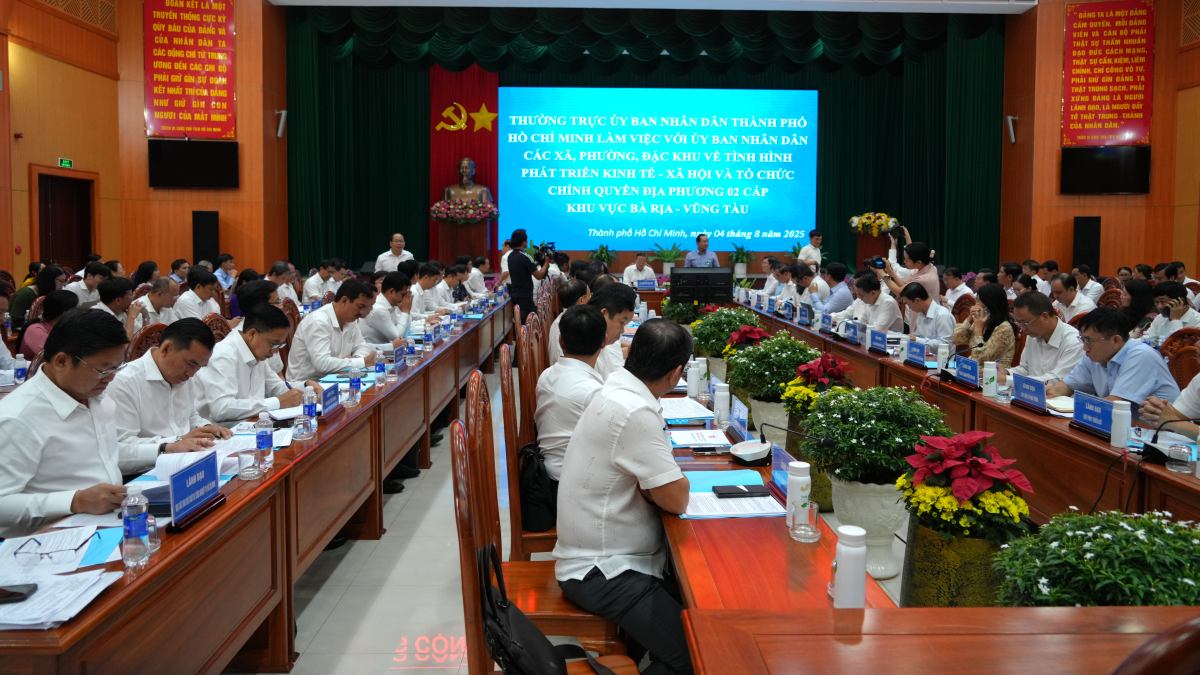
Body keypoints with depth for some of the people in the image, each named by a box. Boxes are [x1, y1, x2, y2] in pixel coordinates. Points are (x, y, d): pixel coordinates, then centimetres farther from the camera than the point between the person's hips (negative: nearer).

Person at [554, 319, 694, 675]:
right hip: (604, 573, -10)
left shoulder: (616, 390, 5)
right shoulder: (635, 413, -26)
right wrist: (673, 481, 0)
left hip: (603, 552, 10)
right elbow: (677, 499, -19)